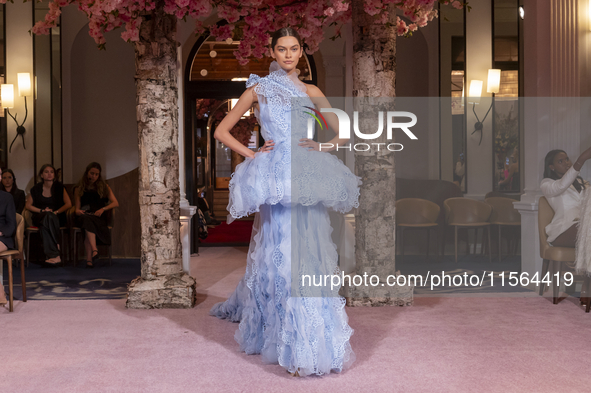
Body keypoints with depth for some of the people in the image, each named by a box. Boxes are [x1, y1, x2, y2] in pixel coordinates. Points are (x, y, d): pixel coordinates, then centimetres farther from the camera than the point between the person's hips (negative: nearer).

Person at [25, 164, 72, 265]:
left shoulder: (59, 187, 7)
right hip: (39, 217, 1)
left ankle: (51, 254, -42)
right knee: (47, 217, -37)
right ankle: (55, 255, -45)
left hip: (57, 217, -1)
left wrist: (56, 212, -11)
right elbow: (28, 205, 11)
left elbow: (68, 204, 2)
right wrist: (42, 211, -4)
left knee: (49, 217, -38)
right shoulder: (36, 188, 9)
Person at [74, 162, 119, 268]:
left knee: (88, 224, -36)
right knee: (87, 220, -38)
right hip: (84, 216, 1)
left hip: (99, 217, -1)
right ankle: (94, 250, -54)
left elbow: (115, 203, 6)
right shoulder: (79, 189, 18)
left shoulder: (104, 187, 16)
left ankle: (89, 259, -46)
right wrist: (78, 211, -12)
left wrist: (103, 209, -10)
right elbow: (77, 207, 12)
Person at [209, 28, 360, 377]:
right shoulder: (259, 89, 8)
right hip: (276, 179, -3)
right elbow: (222, 131, 7)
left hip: (307, 178, 4)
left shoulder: (311, 92, 15)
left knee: (311, 251, 2)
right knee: (283, 255, -7)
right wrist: (251, 154, -4)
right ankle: (299, 347, -1)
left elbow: (343, 134, 18)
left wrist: (321, 146, 0)